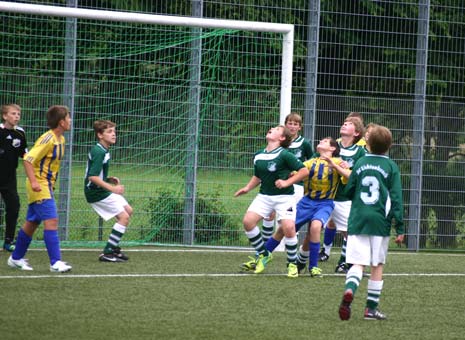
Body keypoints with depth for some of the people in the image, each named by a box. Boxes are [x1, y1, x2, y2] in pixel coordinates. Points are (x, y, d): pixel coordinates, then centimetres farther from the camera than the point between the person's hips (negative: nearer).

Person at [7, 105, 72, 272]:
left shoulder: (60, 139, 11)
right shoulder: (47, 139, -18)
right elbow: (28, 159, -21)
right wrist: (33, 181, -29)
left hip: (47, 186, 9)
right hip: (39, 186, -9)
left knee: (32, 223, 15)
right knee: (51, 221, -16)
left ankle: (16, 258, 25)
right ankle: (56, 263, -19)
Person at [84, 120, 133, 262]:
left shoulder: (103, 151, 11)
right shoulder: (98, 152, -21)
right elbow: (93, 177, -28)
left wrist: (108, 180, 7)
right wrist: (112, 188, -30)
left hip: (103, 191, 10)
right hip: (97, 193, -10)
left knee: (128, 210, 18)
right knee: (124, 217, -11)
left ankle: (113, 247, 25)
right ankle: (107, 253, -9)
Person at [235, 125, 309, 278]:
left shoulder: (284, 155, -12)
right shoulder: (258, 156, 7)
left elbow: (304, 171, -13)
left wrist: (287, 182, -19)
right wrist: (247, 188, 7)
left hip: (284, 197, -6)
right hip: (264, 195, 6)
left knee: (288, 227, -21)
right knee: (248, 220, -12)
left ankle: (292, 264, 0)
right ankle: (263, 255, 8)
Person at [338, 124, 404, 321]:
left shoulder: (360, 163, 6)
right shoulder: (391, 167, -2)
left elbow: (349, 191, 11)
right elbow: (396, 198, -5)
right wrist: (400, 228, -4)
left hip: (357, 221, 2)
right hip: (380, 222, -2)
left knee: (357, 263, -1)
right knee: (377, 266, 9)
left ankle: (349, 290, -31)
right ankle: (371, 308, 11)